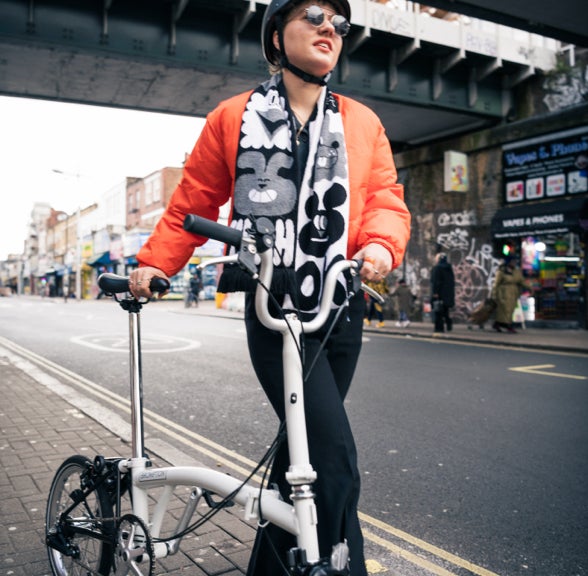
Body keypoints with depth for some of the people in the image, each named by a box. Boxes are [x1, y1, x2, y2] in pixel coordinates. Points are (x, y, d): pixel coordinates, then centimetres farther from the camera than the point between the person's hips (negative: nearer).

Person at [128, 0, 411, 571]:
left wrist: (382, 244, -17)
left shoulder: (363, 123, 11)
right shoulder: (234, 117, 5)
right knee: (334, 461, -15)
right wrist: (153, 263, 1)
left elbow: (386, 197, 3)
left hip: (340, 311, 4)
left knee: (302, 447, 14)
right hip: (273, 310, -3)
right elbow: (192, 203, 10)